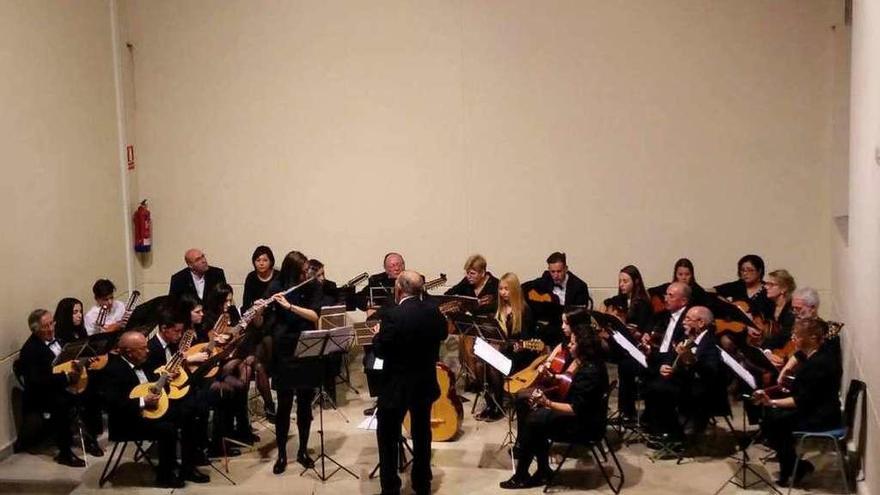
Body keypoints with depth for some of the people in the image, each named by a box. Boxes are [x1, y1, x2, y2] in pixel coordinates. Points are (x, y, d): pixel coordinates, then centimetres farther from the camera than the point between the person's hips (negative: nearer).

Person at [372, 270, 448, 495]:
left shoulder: (392, 315, -22)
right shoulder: (433, 311, -5)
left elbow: (380, 351, -17)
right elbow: (443, 334, 13)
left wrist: (377, 335, 2)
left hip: (397, 385, -5)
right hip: (426, 383, 6)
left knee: (387, 436, 10)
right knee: (422, 433, 19)